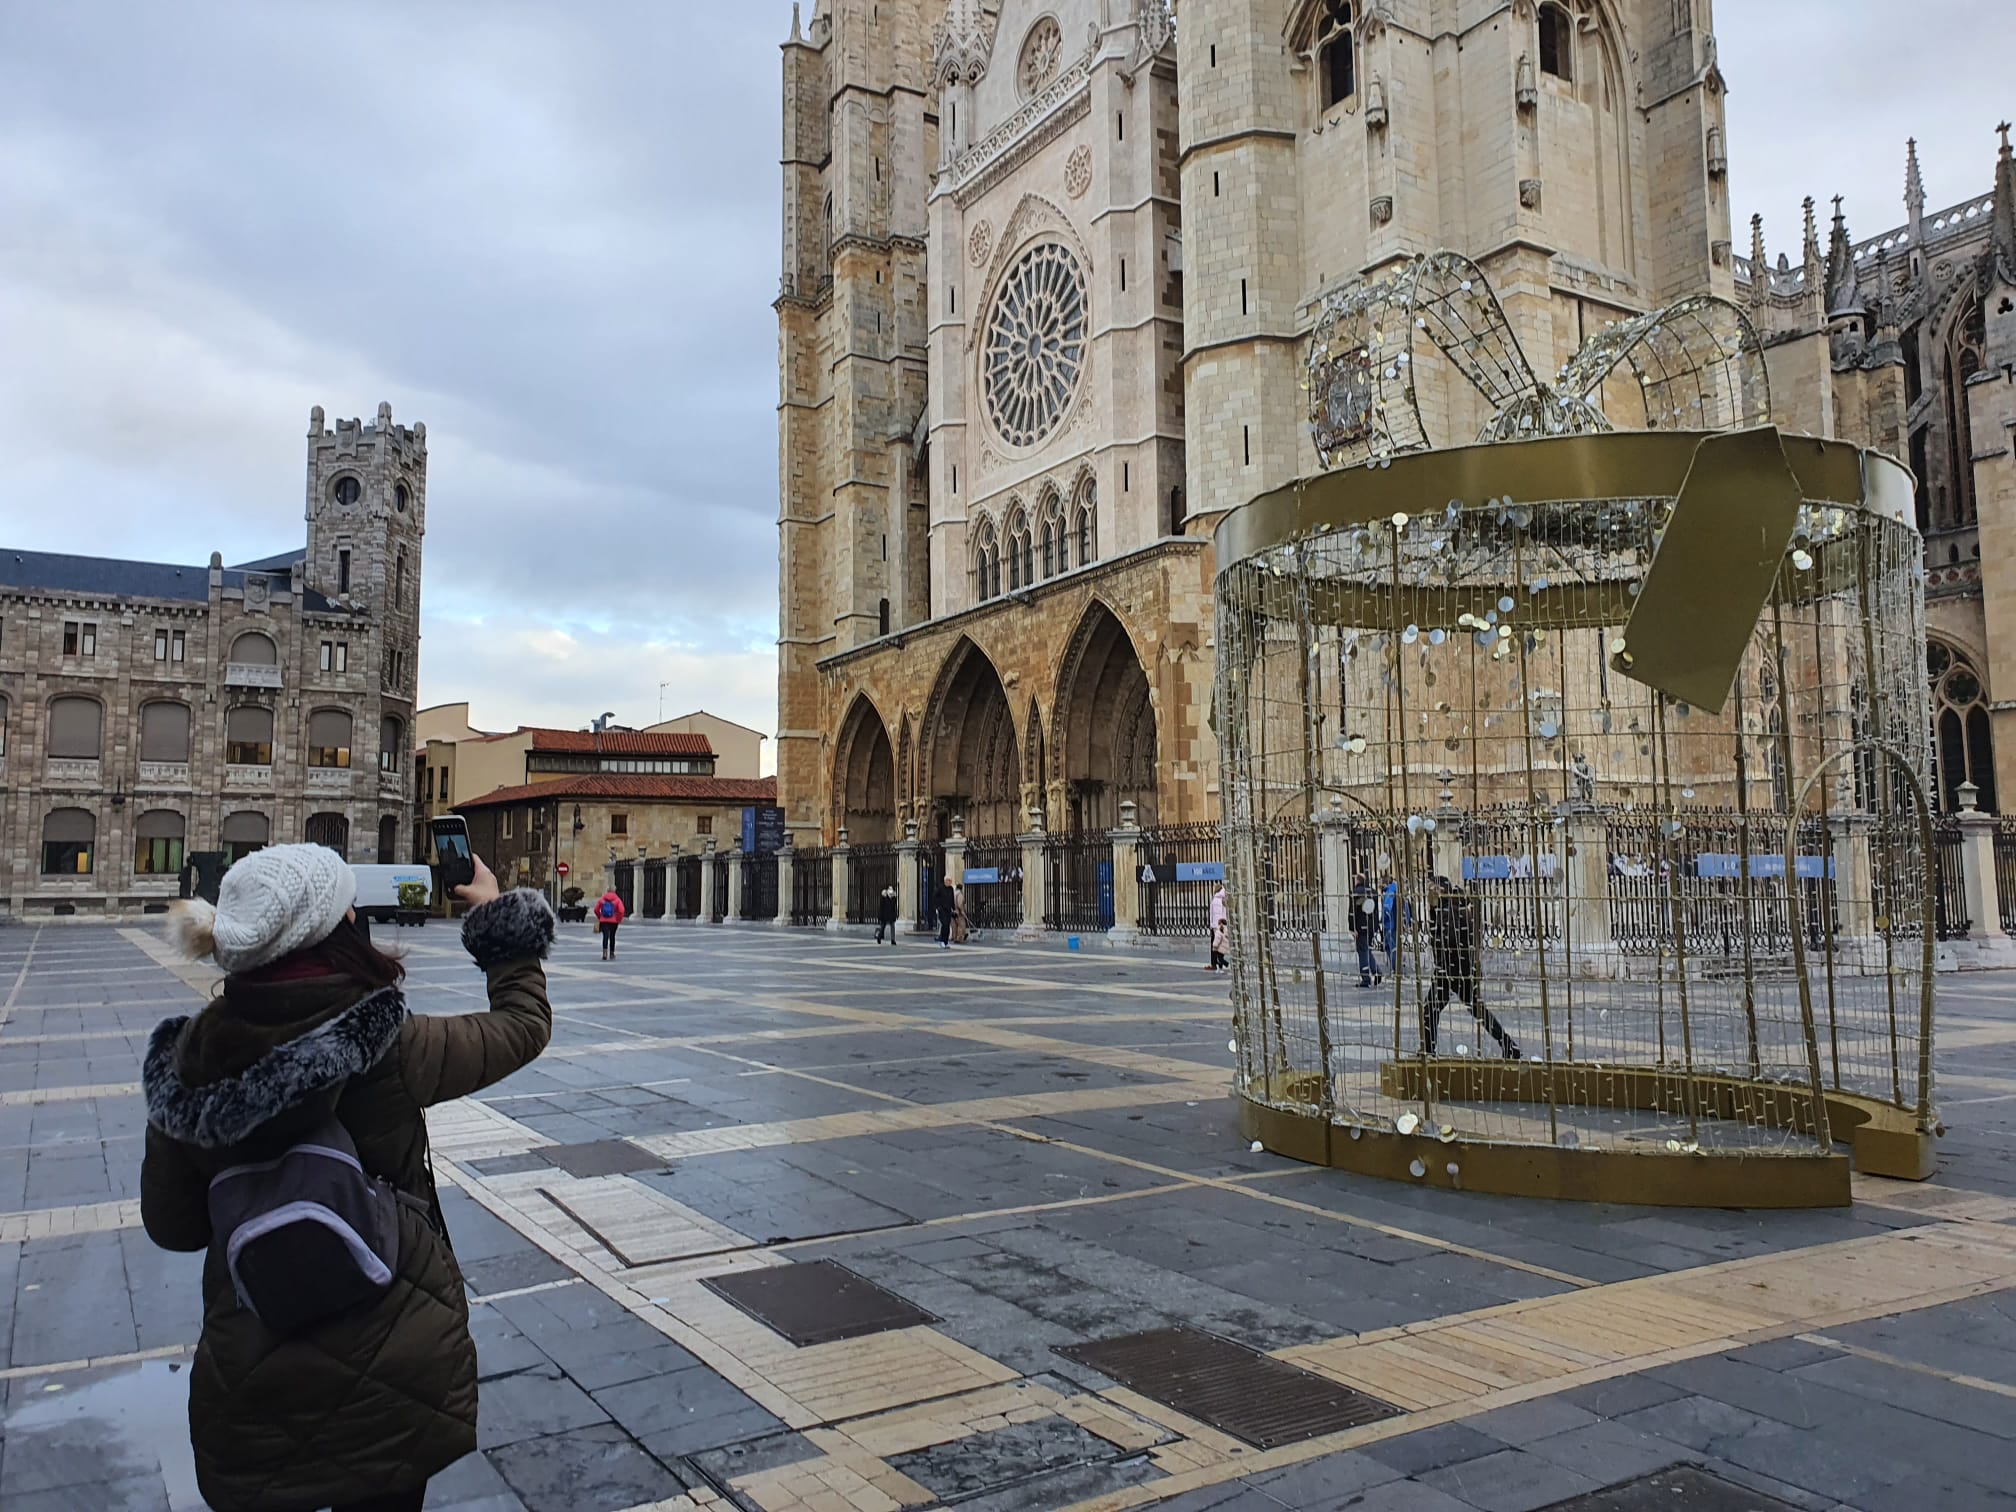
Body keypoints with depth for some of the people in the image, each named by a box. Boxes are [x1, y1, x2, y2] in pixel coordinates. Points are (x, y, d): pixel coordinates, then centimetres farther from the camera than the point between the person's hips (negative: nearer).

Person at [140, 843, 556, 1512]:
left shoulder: (189, 1065, -11)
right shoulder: (389, 1049, -20)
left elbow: (172, 1226, 1)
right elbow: (525, 1023, -3)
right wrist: (500, 920, 10)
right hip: (396, 1370, -2)